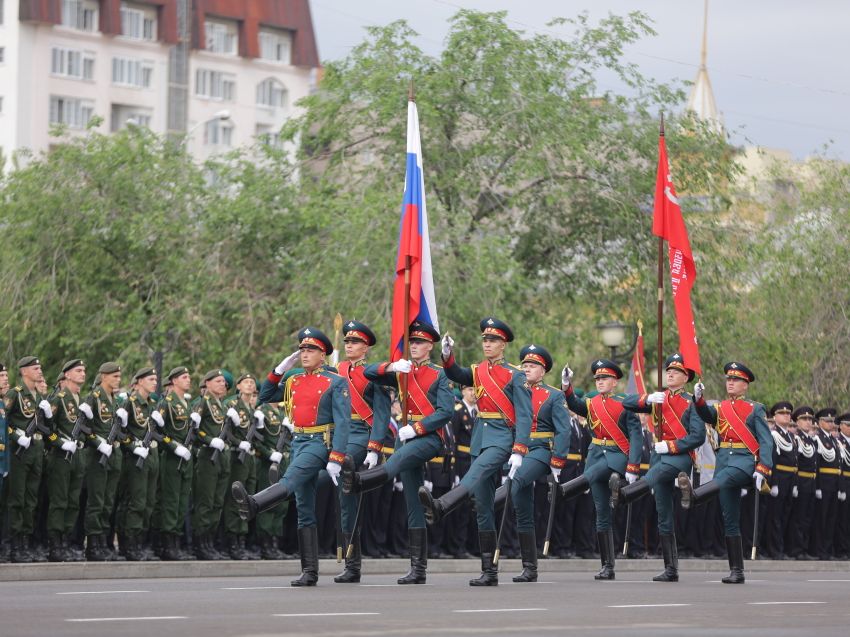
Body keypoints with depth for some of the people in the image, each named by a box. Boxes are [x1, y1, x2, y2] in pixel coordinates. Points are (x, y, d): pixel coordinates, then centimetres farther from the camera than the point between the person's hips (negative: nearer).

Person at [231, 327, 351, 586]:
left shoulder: (336, 382, -2)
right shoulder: (294, 382, 16)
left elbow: (342, 423, -8)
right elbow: (265, 397, 22)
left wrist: (335, 459, -17)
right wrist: (279, 370, 8)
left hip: (321, 442, -7)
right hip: (298, 442, 7)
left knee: (290, 480, -33)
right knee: (304, 511, 3)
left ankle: (252, 505, -61)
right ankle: (309, 571, 2)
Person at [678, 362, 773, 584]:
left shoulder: (754, 409, 6)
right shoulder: (720, 408, 18)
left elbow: (766, 441, -1)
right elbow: (707, 416, -3)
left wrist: (762, 470, -13)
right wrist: (699, 399, -23)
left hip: (745, 460, -5)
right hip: (724, 461, 5)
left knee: (722, 480, -38)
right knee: (730, 521, 1)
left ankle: (693, 496, -68)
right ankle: (736, 571, 1)